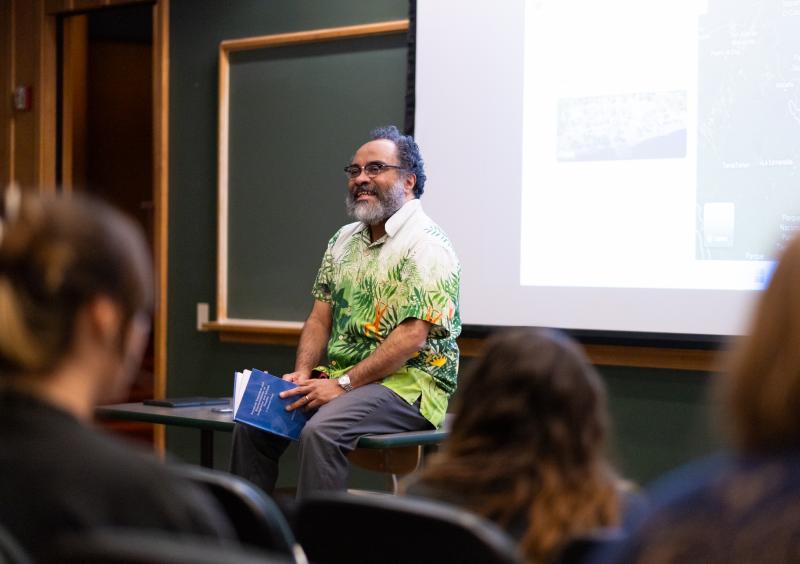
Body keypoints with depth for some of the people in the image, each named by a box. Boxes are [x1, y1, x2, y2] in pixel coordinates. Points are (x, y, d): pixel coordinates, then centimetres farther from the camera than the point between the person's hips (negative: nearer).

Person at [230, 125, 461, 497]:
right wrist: (303, 373, -3)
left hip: (409, 384, -8)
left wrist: (343, 384, -20)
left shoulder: (426, 245, -11)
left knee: (321, 431, -32)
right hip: (341, 379, 8)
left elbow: (411, 338, -18)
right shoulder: (344, 240, 16)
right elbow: (320, 317, 16)